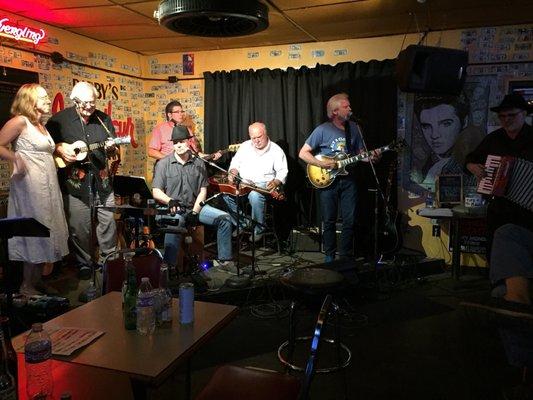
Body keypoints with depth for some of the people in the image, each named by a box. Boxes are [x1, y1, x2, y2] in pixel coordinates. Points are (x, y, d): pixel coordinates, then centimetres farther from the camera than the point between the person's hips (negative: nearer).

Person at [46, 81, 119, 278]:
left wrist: (111, 149, -10)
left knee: (108, 223, 6)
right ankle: (84, 264, 23)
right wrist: (60, 148, -11)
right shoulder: (60, 119, 0)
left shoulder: (104, 119, 8)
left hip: (102, 181, 2)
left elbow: (114, 152, 12)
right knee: (79, 228, 5)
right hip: (75, 182, -2)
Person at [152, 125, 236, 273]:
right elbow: (156, 192, -3)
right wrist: (170, 201, -24)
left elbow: (203, 190, 7)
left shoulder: (198, 164, 10)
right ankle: (169, 267, -32)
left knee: (224, 218, -15)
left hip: (195, 207, 3)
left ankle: (224, 260, -7)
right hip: (172, 210, -3)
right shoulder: (163, 164, 1)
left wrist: (195, 211, -7)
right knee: (174, 224, -38)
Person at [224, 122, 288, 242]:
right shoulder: (245, 146, 12)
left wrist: (276, 182, -24)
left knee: (255, 196, -38)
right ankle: (242, 224, -3)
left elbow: (283, 171, -4)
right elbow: (235, 162, 19)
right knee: (226, 193, -22)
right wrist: (233, 172, -3)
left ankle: (259, 229, -15)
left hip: (264, 185, -4)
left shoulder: (276, 150, -1)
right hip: (242, 183, 5)